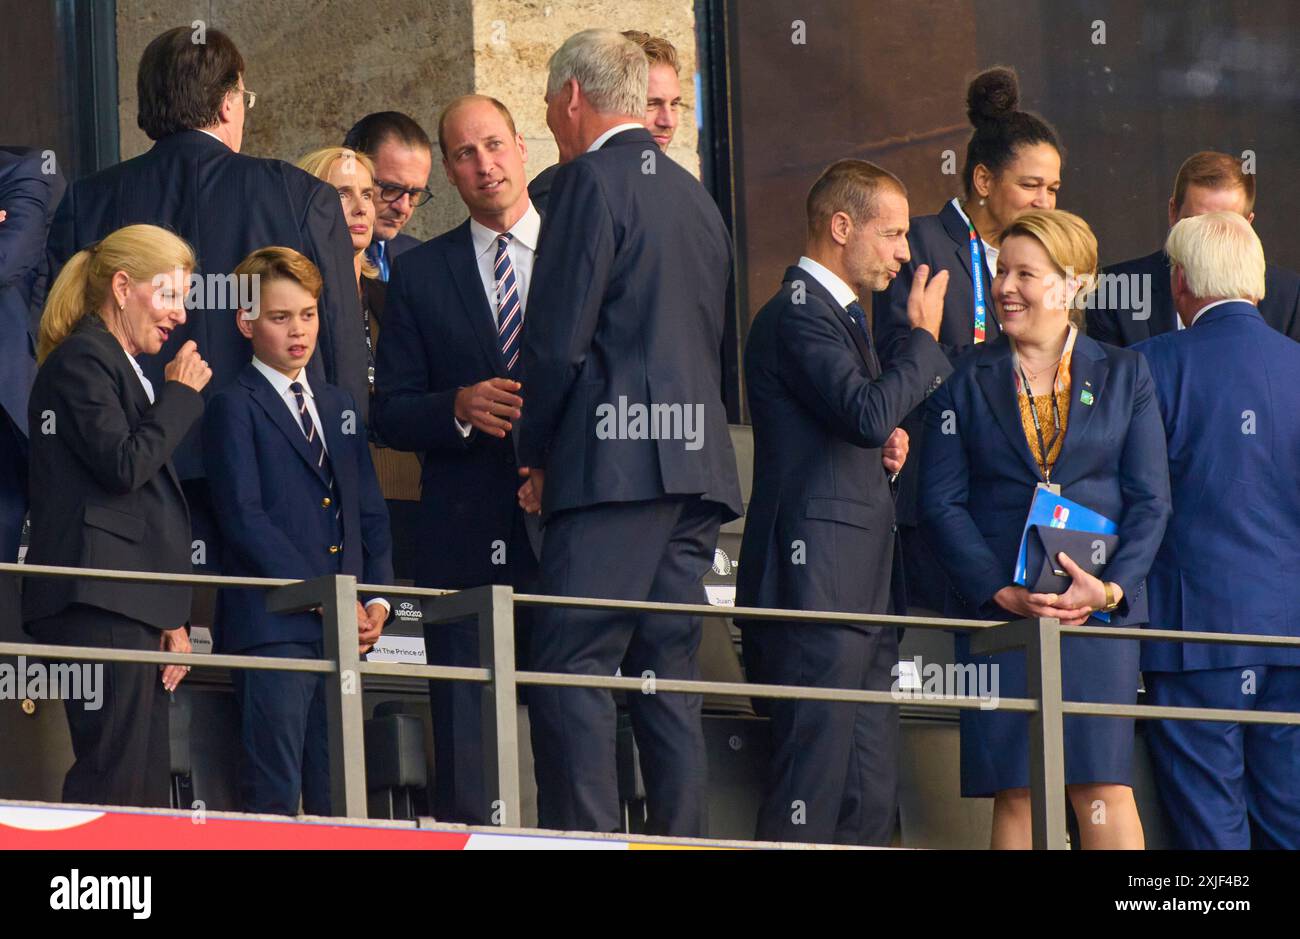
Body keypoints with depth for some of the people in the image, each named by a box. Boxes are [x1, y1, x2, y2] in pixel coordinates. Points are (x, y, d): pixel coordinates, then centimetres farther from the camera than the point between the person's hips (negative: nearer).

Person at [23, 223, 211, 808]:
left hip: (133, 607, 10)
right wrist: (180, 395, -4)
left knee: (146, 793, 4)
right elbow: (124, 466, -18)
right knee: (113, 785, -16)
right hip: (99, 604, -10)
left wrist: (170, 618, 21)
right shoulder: (82, 360, -6)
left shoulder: (123, 367, 25)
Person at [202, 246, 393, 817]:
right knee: (273, 798, -9)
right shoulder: (235, 408, 0)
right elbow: (245, 519, -10)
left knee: (335, 801, 4)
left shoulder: (339, 406, 21)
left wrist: (377, 599, 4)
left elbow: (369, 513, 20)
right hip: (271, 628, -6)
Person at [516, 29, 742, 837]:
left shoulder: (593, 181, -5)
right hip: (698, 466, 8)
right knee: (670, 673, 8)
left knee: (570, 669, -11)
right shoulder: (694, 195, 20)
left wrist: (536, 453, 2)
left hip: (616, 464, -8)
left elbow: (558, 337, -11)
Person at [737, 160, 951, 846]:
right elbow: (868, 413, -24)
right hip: (816, 581, -10)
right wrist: (924, 337, -9)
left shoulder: (840, 312, 22)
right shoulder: (797, 313, -10)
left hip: (860, 585, 10)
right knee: (811, 794, -12)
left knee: (871, 801, 7)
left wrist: (886, 450, 11)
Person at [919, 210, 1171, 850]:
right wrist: (1002, 592, -11)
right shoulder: (966, 383, 10)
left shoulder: (1124, 377, 10)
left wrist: (1111, 588, -11)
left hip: (1100, 607, -1)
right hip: (997, 612, 1)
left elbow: (1150, 501, 5)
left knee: (1104, 786, -9)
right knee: (1014, 795, -3)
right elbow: (941, 503, 3)